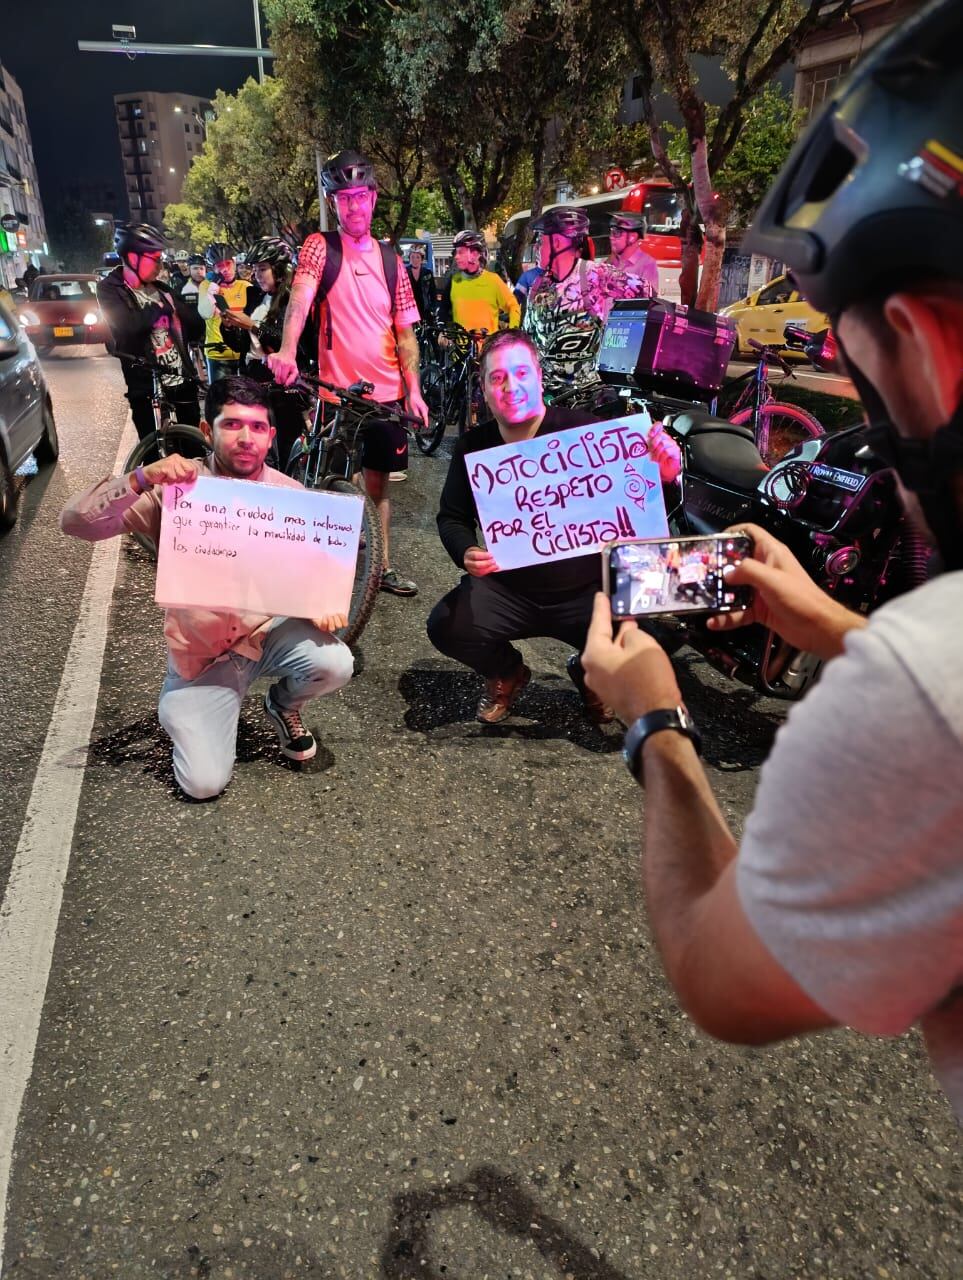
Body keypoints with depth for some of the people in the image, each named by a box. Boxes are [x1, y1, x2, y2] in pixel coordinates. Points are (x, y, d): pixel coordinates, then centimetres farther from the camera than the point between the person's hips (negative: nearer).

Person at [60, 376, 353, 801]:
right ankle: (184, 710, 25)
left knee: (335, 663, -30)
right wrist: (141, 479, -33)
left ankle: (284, 705, 8)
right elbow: (75, 522, -18)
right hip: (200, 653, -1)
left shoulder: (289, 493, -5)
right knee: (204, 783, -11)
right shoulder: (176, 488, -11)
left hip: (270, 631, 2)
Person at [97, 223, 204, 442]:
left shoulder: (160, 289, 10)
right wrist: (159, 307, -11)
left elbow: (193, 329, 10)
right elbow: (129, 326, -23)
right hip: (146, 387, -5)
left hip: (182, 380, 5)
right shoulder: (110, 289, -5)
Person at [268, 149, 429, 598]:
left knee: (377, 481, 11)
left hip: (386, 393, 4)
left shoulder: (389, 258, 10)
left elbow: (405, 330, 10)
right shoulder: (320, 246, -2)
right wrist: (287, 352, -38)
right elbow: (301, 297, -20)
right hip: (335, 391, -3)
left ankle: (382, 566, 21)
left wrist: (413, 389, 0)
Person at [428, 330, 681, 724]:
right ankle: (506, 673, 16)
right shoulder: (473, 447, -1)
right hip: (506, 589, 2)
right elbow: (452, 516, 7)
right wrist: (466, 553, -16)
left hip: (587, 589, -2)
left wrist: (665, 474, -39)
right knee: (446, 626, -21)